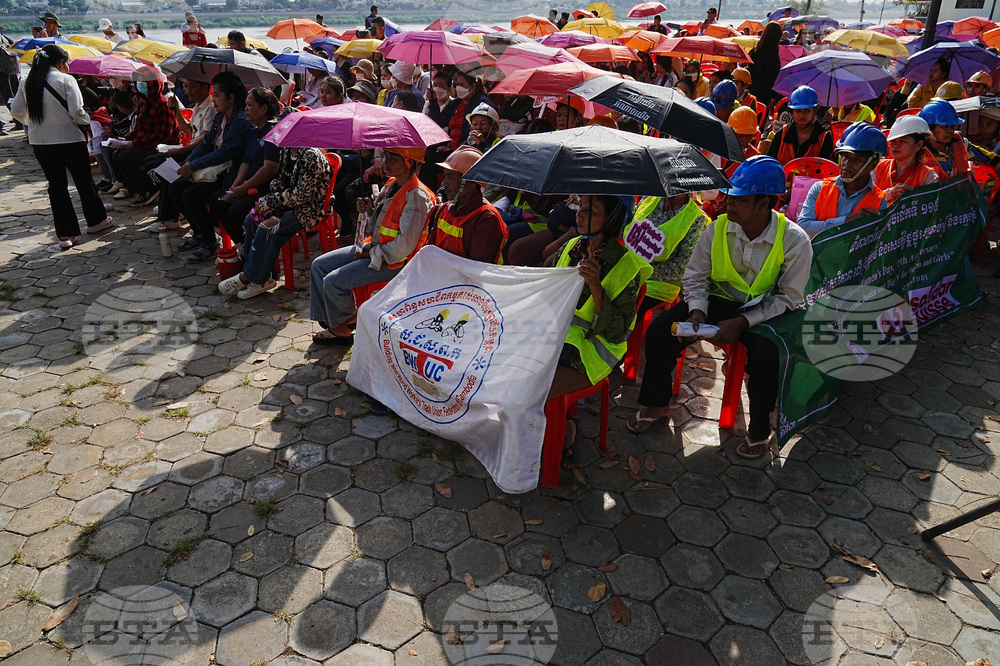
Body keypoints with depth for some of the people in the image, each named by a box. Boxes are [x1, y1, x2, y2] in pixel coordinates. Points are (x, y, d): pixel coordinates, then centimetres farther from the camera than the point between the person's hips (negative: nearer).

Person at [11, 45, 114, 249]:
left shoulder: (28, 83, 6)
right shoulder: (65, 80, -9)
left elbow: (16, 111, 8)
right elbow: (76, 111, -17)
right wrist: (87, 121, 3)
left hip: (39, 142, 5)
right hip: (69, 139, -5)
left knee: (56, 185, 9)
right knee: (83, 181, 12)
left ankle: (65, 234, 9)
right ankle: (96, 220, 26)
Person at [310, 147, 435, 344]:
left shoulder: (417, 197, -22)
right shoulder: (391, 185, 7)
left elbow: (405, 245, -25)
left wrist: (371, 252, -15)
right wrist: (369, 210, -2)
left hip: (393, 261, -10)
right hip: (373, 248, 10)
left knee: (333, 282, -17)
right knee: (319, 265, 7)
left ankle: (342, 327, 9)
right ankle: (328, 320, 12)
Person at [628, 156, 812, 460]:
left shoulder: (795, 240, -17)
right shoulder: (718, 228, -8)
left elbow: (788, 299, -12)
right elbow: (694, 277, 2)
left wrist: (742, 322, -23)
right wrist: (697, 311, -17)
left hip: (765, 310, -3)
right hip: (719, 299, 3)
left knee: (765, 355, -35)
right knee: (659, 331, -16)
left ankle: (759, 431, -6)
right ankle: (657, 404, 7)